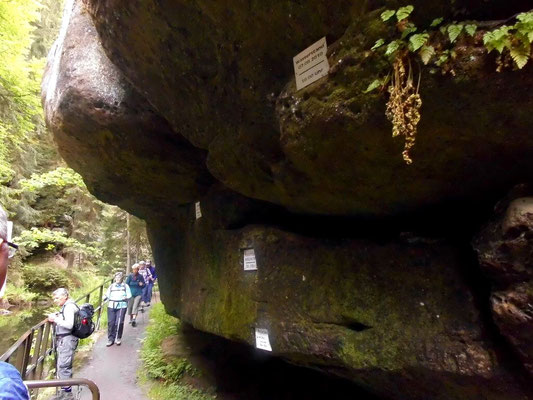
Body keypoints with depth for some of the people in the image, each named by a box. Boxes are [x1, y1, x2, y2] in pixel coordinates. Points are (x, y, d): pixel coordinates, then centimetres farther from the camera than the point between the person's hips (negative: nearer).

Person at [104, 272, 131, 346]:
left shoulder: (125, 286, 10)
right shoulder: (111, 286, 16)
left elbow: (129, 295, 6)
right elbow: (107, 295, 12)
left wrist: (126, 298, -10)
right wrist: (104, 298, -6)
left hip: (121, 306, -2)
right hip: (111, 306, 2)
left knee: (119, 323, -8)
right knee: (111, 323, -3)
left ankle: (118, 338, 10)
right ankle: (110, 339, 10)